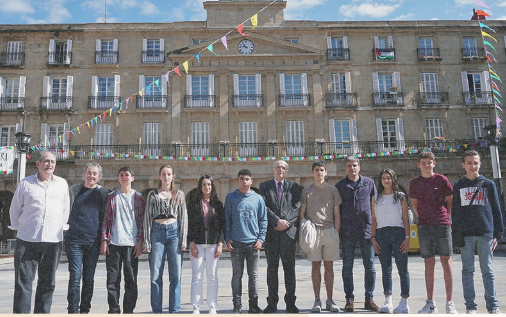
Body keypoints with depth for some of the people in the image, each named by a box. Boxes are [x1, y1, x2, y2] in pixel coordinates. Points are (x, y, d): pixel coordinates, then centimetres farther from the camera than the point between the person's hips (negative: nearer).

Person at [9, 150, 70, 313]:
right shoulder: (25, 183, 3)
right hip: (27, 241, -2)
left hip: (54, 241, 2)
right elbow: (15, 209, 10)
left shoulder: (62, 184, 8)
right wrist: (19, 228, 8)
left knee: (47, 283, 10)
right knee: (23, 283, 0)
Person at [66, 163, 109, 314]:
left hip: (94, 241, 1)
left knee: (89, 278, 8)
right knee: (75, 277, -4)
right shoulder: (73, 190, 6)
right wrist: (65, 236, 2)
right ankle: (73, 311, 3)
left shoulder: (104, 192, 7)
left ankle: (85, 310, 18)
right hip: (74, 240, -1)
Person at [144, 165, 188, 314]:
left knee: (176, 274, 0)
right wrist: (147, 240, -1)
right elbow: (147, 218, 7)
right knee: (155, 275, 0)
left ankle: (174, 310, 10)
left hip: (174, 231, 0)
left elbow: (183, 217, 8)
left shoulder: (179, 194, 10)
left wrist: (183, 240, 0)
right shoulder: (153, 194, 10)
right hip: (157, 232, 0)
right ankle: (157, 311, 10)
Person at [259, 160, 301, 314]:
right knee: (272, 268, 5)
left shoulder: (293, 186, 11)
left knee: (289, 268, 4)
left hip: (288, 232, 1)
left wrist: (286, 221, -11)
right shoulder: (264, 186, 8)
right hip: (271, 232, 0)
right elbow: (263, 206, -3)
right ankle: (272, 303, 12)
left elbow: (297, 206, 1)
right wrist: (277, 221, -13)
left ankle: (290, 303, 12)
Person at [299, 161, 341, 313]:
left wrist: (336, 233, 2)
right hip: (313, 231, -1)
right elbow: (301, 213, 7)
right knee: (315, 266, 3)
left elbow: (337, 214, 9)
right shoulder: (306, 190, 7)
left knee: (329, 266, 6)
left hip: (330, 231, 1)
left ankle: (330, 300, 14)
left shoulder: (332, 190, 9)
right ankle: (317, 301, 10)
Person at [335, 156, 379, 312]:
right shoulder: (339, 186, 7)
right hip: (347, 232, 0)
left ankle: (369, 299, 16)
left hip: (366, 229, 0)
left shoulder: (369, 183, 8)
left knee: (370, 266, 4)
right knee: (347, 267, 4)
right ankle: (349, 299, 13)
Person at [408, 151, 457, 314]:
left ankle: (450, 303, 6)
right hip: (424, 227, 2)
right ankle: (430, 303, 12)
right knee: (429, 263, 5)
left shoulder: (442, 180, 0)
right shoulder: (414, 183, 6)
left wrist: (446, 217, 5)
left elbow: (450, 201, 8)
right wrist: (424, 217, 8)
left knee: (446, 261, -1)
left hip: (442, 225, -2)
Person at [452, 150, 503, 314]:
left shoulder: (488, 184, 9)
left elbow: (496, 210, 8)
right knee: (467, 270, 4)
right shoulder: (458, 186, 10)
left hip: (485, 233, 0)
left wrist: (498, 234, 1)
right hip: (465, 234, 1)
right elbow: (454, 211, 9)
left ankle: (492, 305, 13)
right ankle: (470, 305, 10)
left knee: (487, 270, 5)